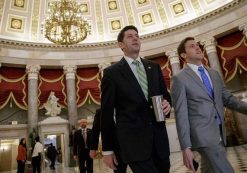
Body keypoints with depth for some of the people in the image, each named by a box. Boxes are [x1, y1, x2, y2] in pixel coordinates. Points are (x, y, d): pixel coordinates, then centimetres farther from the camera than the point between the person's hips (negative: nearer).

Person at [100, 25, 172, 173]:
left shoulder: (154, 67, 10)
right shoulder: (112, 73, -2)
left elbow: (165, 94, 19)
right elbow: (106, 113, -2)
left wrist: (167, 103, -6)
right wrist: (107, 149, -1)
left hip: (159, 138, 5)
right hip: (133, 141, -4)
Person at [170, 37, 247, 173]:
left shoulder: (214, 74, 13)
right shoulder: (179, 79, -8)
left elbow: (227, 98, 15)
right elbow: (181, 114, -12)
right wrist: (186, 147, -16)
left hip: (219, 133, 7)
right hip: (203, 135, -7)